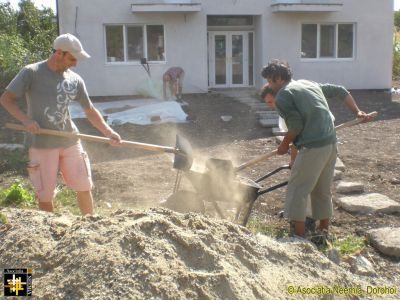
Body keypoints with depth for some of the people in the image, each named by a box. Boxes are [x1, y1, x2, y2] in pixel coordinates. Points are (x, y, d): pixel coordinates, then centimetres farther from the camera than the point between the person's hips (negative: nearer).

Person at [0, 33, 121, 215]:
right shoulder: (31, 73, -6)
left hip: (71, 142, 4)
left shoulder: (75, 80, 5)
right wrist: (26, 119, -20)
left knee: (84, 188, 8)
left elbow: (90, 111, 11)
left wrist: (108, 132, -1)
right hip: (43, 145, -3)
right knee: (45, 196, 4)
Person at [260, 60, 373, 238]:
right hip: (331, 143, 8)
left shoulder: (282, 96, -5)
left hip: (312, 146, -8)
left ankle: (299, 236, 3)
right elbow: (340, 91, 23)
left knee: (297, 191, 1)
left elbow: (296, 125, -14)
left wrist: (284, 145, 1)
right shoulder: (310, 84, 20)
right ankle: (324, 230, 29)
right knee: (323, 190, 20)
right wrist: (357, 112, 22)